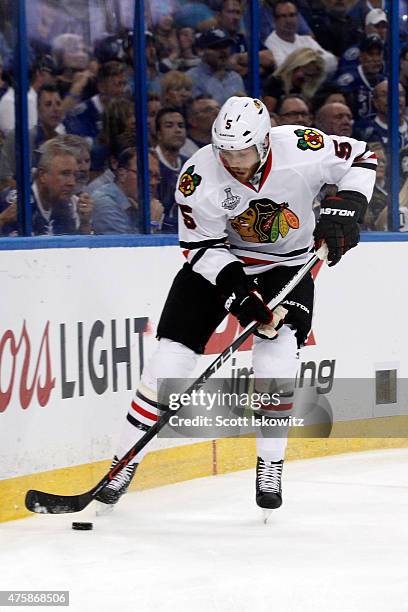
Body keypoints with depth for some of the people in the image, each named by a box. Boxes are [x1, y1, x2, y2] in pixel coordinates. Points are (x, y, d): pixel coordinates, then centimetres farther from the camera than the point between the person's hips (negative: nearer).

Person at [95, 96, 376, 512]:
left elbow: (360, 158, -8)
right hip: (218, 260, 0)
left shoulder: (300, 148, -25)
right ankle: (125, 461, 3)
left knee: (277, 349, -22)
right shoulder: (199, 176, -24)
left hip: (287, 264, 0)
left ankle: (270, 466, -6)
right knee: (172, 355, -8)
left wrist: (343, 210, -20)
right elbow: (201, 244, -17)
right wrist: (235, 290, -28)